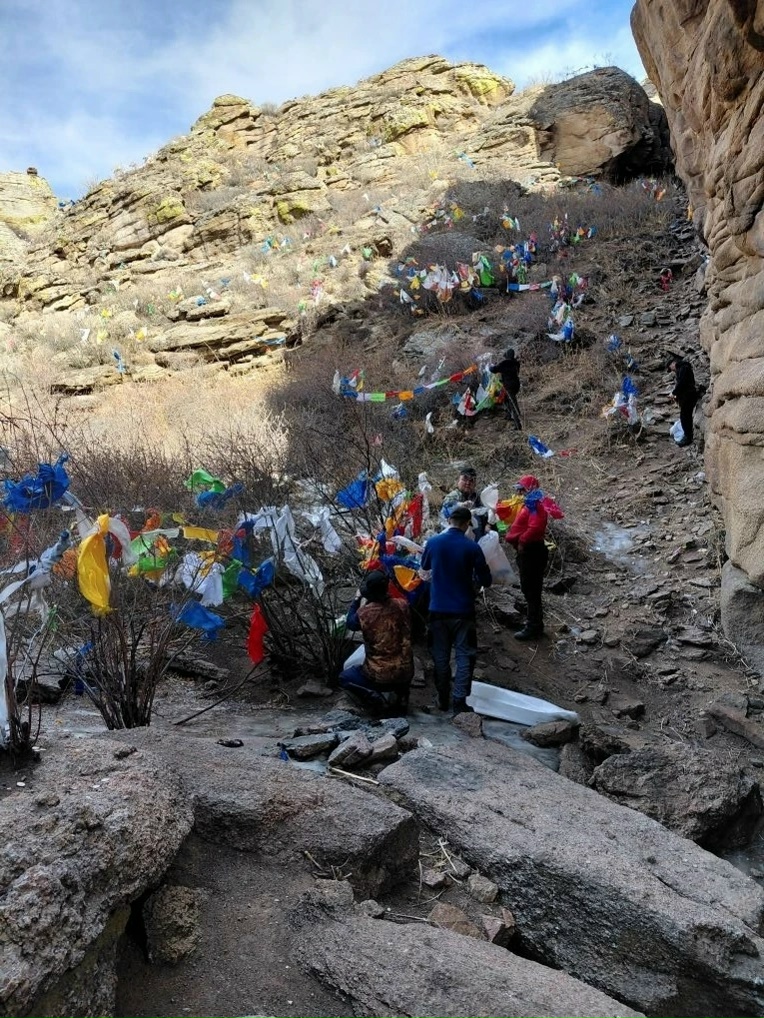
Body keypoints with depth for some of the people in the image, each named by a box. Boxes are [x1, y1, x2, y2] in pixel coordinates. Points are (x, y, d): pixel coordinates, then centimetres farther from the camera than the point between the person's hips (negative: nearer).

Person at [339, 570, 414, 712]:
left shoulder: (364, 613, -16)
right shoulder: (401, 605, -7)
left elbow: (351, 624, 7)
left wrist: (357, 600, 14)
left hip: (379, 676, -3)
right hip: (405, 672, 3)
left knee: (344, 677, 22)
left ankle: (374, 696, -2)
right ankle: (401, 695, 13)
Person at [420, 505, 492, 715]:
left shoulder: (433, 542, -4)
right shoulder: (472, 548, -12)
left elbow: (425, 566, 16)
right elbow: (486, 581, -5)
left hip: (438, 609, 3)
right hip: (463, 611, -2)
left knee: (440, 655, 14)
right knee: (464, 656, 5)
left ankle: (443, 699, 23)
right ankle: (459, 702, 0)